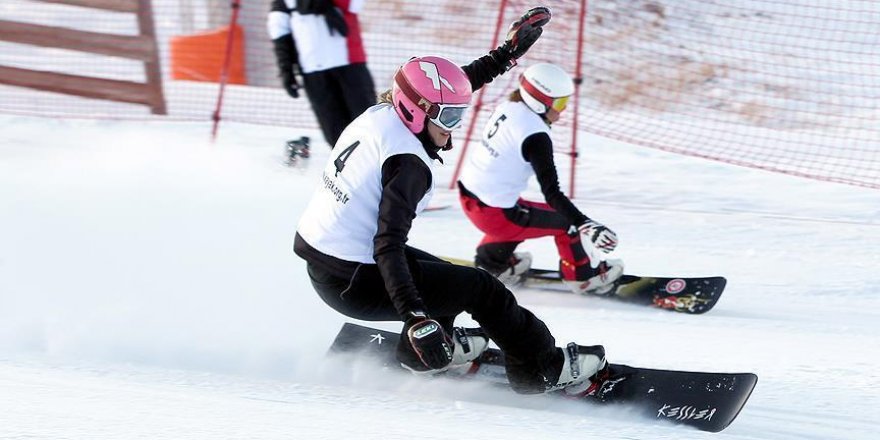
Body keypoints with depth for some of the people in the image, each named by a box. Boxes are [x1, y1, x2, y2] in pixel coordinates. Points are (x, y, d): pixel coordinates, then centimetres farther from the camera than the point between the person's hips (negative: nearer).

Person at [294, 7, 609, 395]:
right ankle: (545, 370, 11)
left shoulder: (381, 113, 0)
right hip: (352, 284, -9)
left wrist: (509, 52, 22)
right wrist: (415, 317, -42)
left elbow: (458, 86, 16)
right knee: (481, 289, 1)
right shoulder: (407, 163, -24)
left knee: (442, 273, 30)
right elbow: (388, 247, -33)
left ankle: (422, 353, 38)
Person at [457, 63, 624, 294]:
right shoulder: (535, 136, -24)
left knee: (520, 212, 36)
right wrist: (586, 225, -35)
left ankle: (492, 261, 48)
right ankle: (582, 275, 25)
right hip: (495, 215, -8)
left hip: (469, 195, 8)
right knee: (565, 220, 8)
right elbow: (552, 194, -29)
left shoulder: (507, 108, 0)